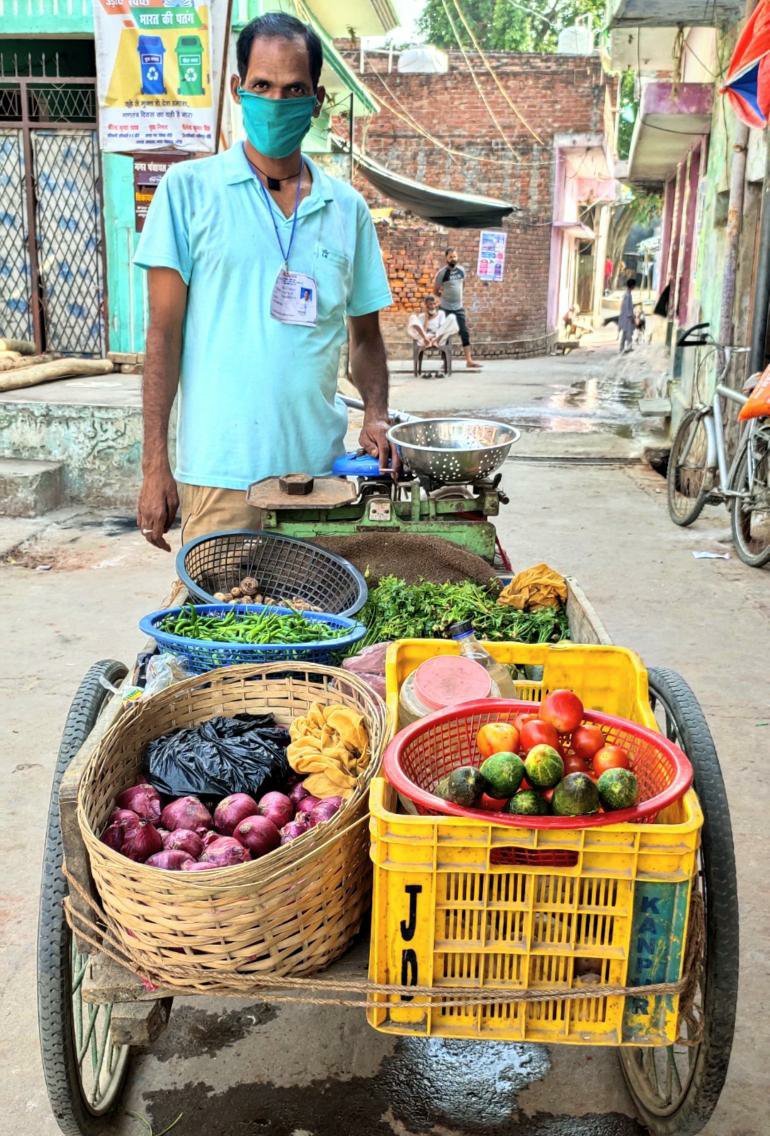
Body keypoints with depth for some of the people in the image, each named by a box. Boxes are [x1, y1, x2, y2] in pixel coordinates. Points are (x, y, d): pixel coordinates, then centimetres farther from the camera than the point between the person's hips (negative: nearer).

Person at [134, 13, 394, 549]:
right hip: (220, 471, -3)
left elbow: (366, 337, 16)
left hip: (320, 467, 3)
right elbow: (164, 331, -2)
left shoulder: (348, 208, 10)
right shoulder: (190, 188, 1)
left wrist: (377, 417, -3)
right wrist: (155, 463, -7)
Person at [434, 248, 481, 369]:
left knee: (465, 333, 2)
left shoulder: (461, 270, 3)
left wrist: (455, 295, 14)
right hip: (446, 309, -4)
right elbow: (435, 291, -4)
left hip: (459, 308, 5)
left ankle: (469, 360, 5)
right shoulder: (442, 273, -12)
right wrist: (446, 296, 4)